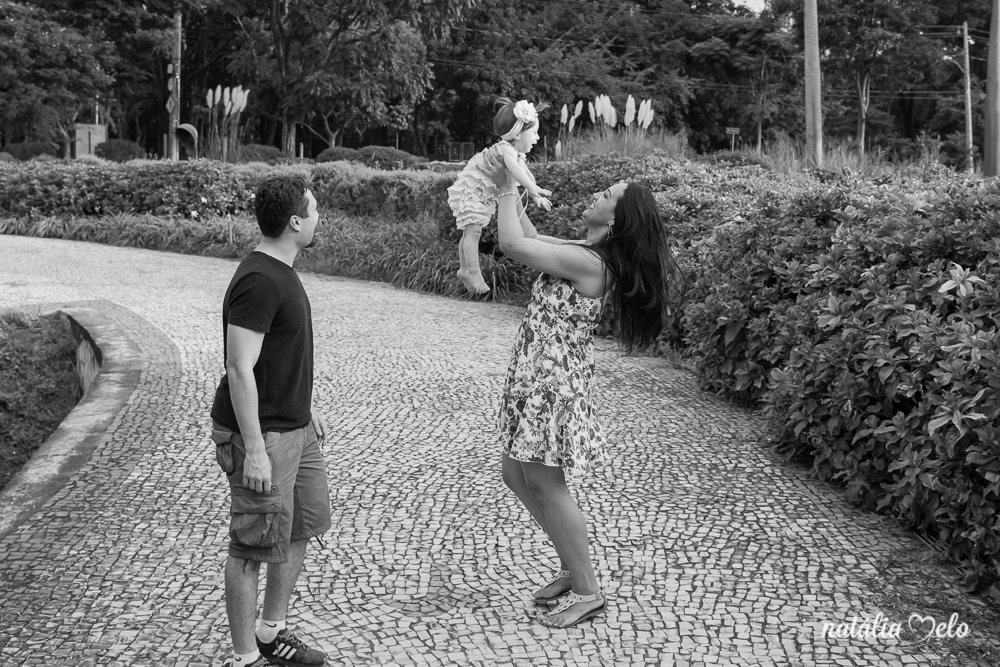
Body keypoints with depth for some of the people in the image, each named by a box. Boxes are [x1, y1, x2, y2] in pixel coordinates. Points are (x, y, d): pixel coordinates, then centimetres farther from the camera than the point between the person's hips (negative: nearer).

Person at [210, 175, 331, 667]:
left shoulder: (281, 272, 10)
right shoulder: (258, 282, -21)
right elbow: (240, 370, -24)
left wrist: (306, 408, 26)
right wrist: (254, 450, -24)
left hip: (295, 428, 10)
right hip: (261, 436, -10)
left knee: (302, 527, 18)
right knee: (256, 547, 0)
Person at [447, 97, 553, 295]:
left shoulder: (517, 155, -2)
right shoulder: (505, 149, -34)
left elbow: (526, 173, 13)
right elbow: (514, 169, -53)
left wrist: (536, 196, 5)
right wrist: (533, 189, -58)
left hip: (484, 194, 10)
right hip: (469, 190, -10)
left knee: (471, 231, 16)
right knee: (473, 230, -14)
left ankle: (464, 269, 25)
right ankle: (473, 272, -11)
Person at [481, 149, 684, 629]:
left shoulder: (587, 262, -21)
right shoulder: (588, 254, 7)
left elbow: (512, 244, -21)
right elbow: (530, 239, 19)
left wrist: (507, 189, -8)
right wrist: (508, 188, 13)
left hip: (553, 379, -10)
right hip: (535, 374, 10)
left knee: (544, 485, -1)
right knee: (517, 476, 17)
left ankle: (587, 591, 11)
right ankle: (573, 568, 29)